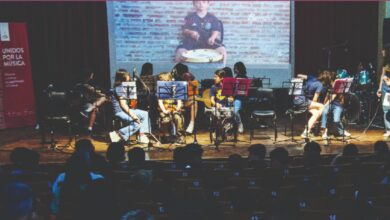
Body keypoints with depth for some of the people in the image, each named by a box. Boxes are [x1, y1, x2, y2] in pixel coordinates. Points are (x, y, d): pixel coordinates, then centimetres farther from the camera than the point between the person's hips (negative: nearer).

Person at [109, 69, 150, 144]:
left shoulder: (122, 87, 16)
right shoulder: (119, 88, -15)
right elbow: (123, 104, -21)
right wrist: (132, 115, -24)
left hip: (126, 109, 10)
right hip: (120, 112, -10)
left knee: (145, 114, 2)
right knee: (138, 122, -26)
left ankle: (142, 137, -2)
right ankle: (117, 134, -14)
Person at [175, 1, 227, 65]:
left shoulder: (212, 18, 8)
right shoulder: (190, 17, 8)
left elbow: (215, 31, 0)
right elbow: (185, 30, 4)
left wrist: (212, 38, -23)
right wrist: (191, 32, -19)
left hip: (209, 43, 0)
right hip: (192, 42, 0)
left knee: (222, 50, -25)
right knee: (180, 51, -27)